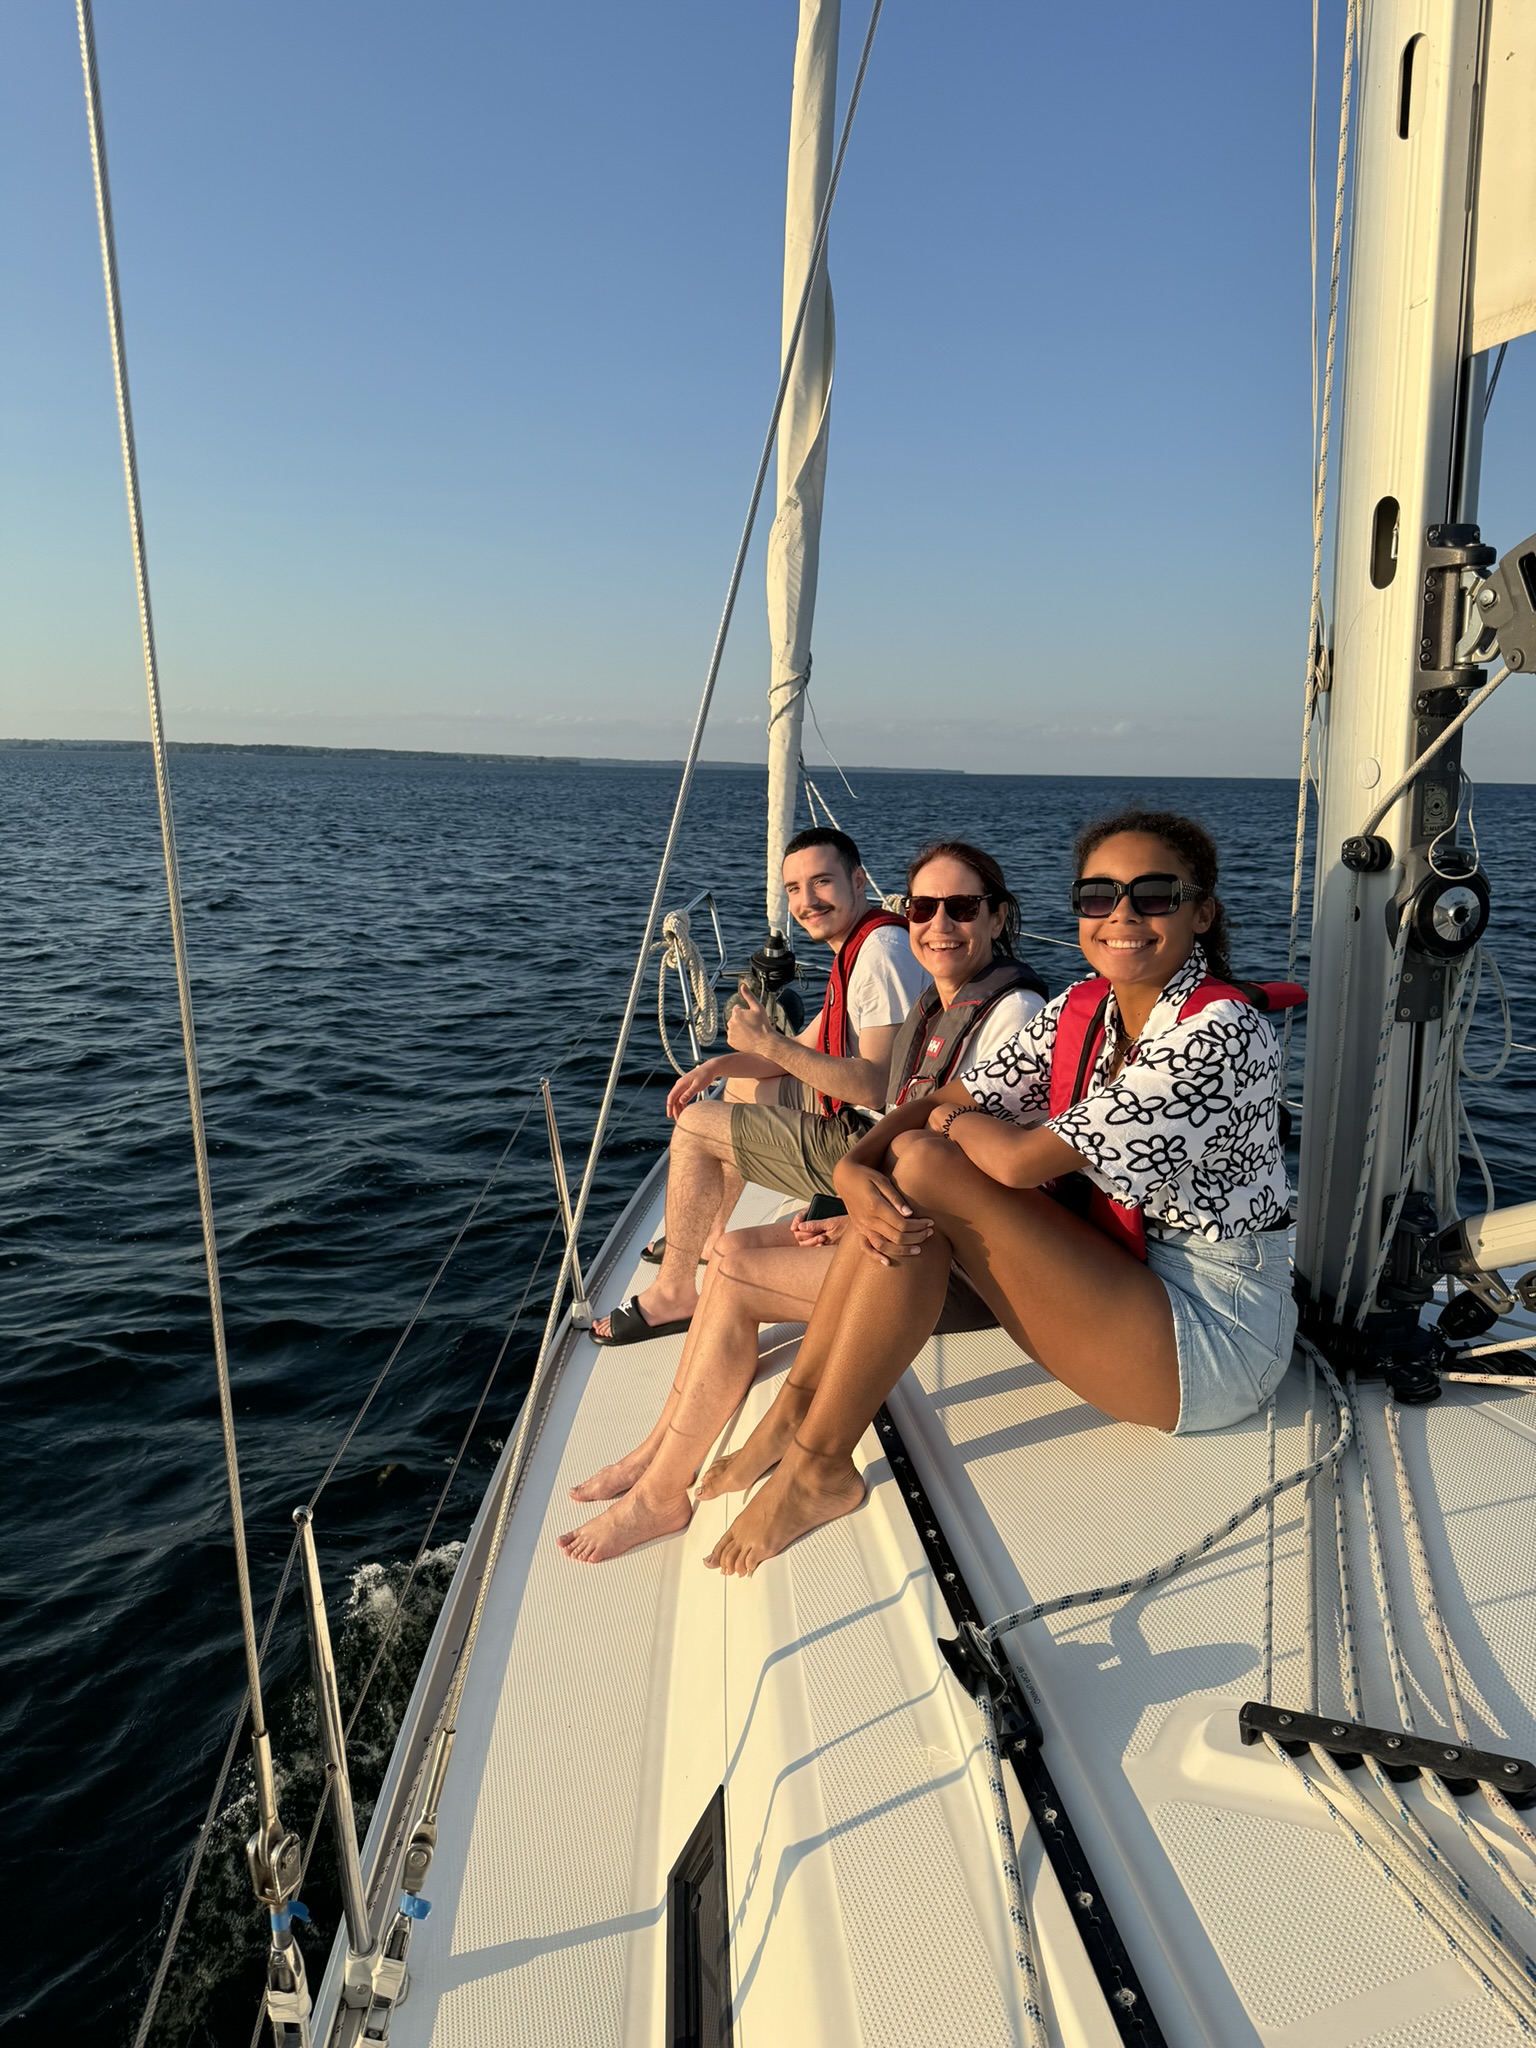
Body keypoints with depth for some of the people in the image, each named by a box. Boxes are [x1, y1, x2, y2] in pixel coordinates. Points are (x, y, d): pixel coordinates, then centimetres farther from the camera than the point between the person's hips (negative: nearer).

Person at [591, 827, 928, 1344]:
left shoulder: (882, 952, -23)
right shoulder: (858, 943, 11)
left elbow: (874, 1087, -31)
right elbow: (809, 1046, 18)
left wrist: (769, 1043, -24)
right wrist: (719, 1064, 5)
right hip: (858, 1123, 11)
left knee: (695, 1127, -7)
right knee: (741, 1088, 28)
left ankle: (674, 1292, 5)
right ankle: (710, 1235, 38)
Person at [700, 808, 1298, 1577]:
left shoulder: (1220, 1031, -22)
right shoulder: (1081, 1010, 3)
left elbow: (1023, 1162, -26)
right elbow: (936, 1105, 2)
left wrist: (954, 1123, -5)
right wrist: (854, 1169, -17)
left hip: (1218, 1340, -8)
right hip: (1122, 1273, 8)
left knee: (927, 1171, -20)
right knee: (903, 1159, -7)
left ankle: (818, 1466, -9)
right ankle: (793, 1413, -2)